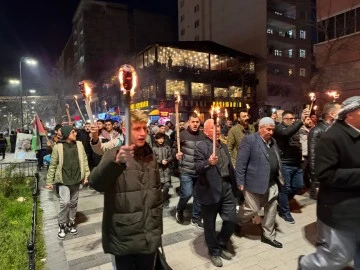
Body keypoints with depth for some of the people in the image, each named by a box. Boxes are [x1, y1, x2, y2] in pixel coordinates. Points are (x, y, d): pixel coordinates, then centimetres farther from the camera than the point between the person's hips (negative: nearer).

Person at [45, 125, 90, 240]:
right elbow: (53, 165, -3)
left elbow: (84, 161, 5)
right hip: (64, 180, -3)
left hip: (76, 179, 3)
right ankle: (62, 225, 11)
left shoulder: (79, 145, 1)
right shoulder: (58, 147, -7)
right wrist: (49, 181, -2)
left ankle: (71, 223, 30)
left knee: (73, 203, 12)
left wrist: (86, 175, 1)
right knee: (65, 202, -11)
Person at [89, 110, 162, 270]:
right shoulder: (113, 155, -11)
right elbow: (95, 183, -28)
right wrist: (116, 162, -46)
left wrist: (158, 228, 12)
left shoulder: (150, 156, 4)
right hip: (123, 240, -4)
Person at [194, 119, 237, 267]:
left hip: (226, 187, 6)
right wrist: (208, 162, -38)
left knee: (231, 219, 8)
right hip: (210, 190, -6)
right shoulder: (201, 147, -10)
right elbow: (197, 168, -20)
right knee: (210, 224, 9)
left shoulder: (224, 146, 14)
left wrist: (234, 184, 19)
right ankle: (214, 251, 31)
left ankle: (222, 245, 33)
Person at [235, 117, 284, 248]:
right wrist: (240, 182, -18)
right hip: (255, 182, -7)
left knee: (272, 208, 13)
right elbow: (241, 163, -17)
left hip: (271, 182, 8)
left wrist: (280, 177, 11)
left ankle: (268, 235, 30)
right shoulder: (249, 140, -14)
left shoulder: (273, 141, 11)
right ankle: (237, 222, 32)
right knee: (253, 208, 3)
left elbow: (277, 161, 17)